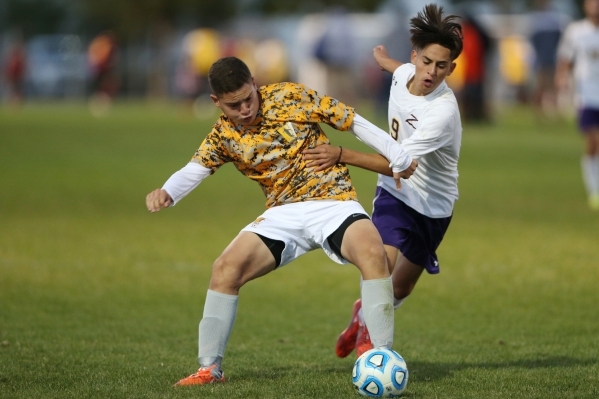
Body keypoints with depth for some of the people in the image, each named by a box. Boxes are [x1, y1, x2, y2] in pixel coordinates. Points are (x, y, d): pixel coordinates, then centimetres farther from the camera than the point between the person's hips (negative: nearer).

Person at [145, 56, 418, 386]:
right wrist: (166, 192, -27)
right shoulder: (223, 134, 4)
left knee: (372, 252, -32)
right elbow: (194, 170, -4)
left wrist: (399, 158, 0)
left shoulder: (292, 97, -7)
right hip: (284, 213, 3)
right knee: (227, 267, -16)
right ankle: (209, 368, -2)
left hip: (332, 201, -3)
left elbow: (353, 122, -1)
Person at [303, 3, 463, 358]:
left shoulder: (443, 112, -32)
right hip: (395, 194, 3)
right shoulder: (405, 73, -12)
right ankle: (367, 334, 2)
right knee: (383, 263, -20)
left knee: (401, 287, 12)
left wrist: (342, 155, -47)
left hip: (433, 206, -3)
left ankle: (366, 314, 44)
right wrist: (385, 60, 41)